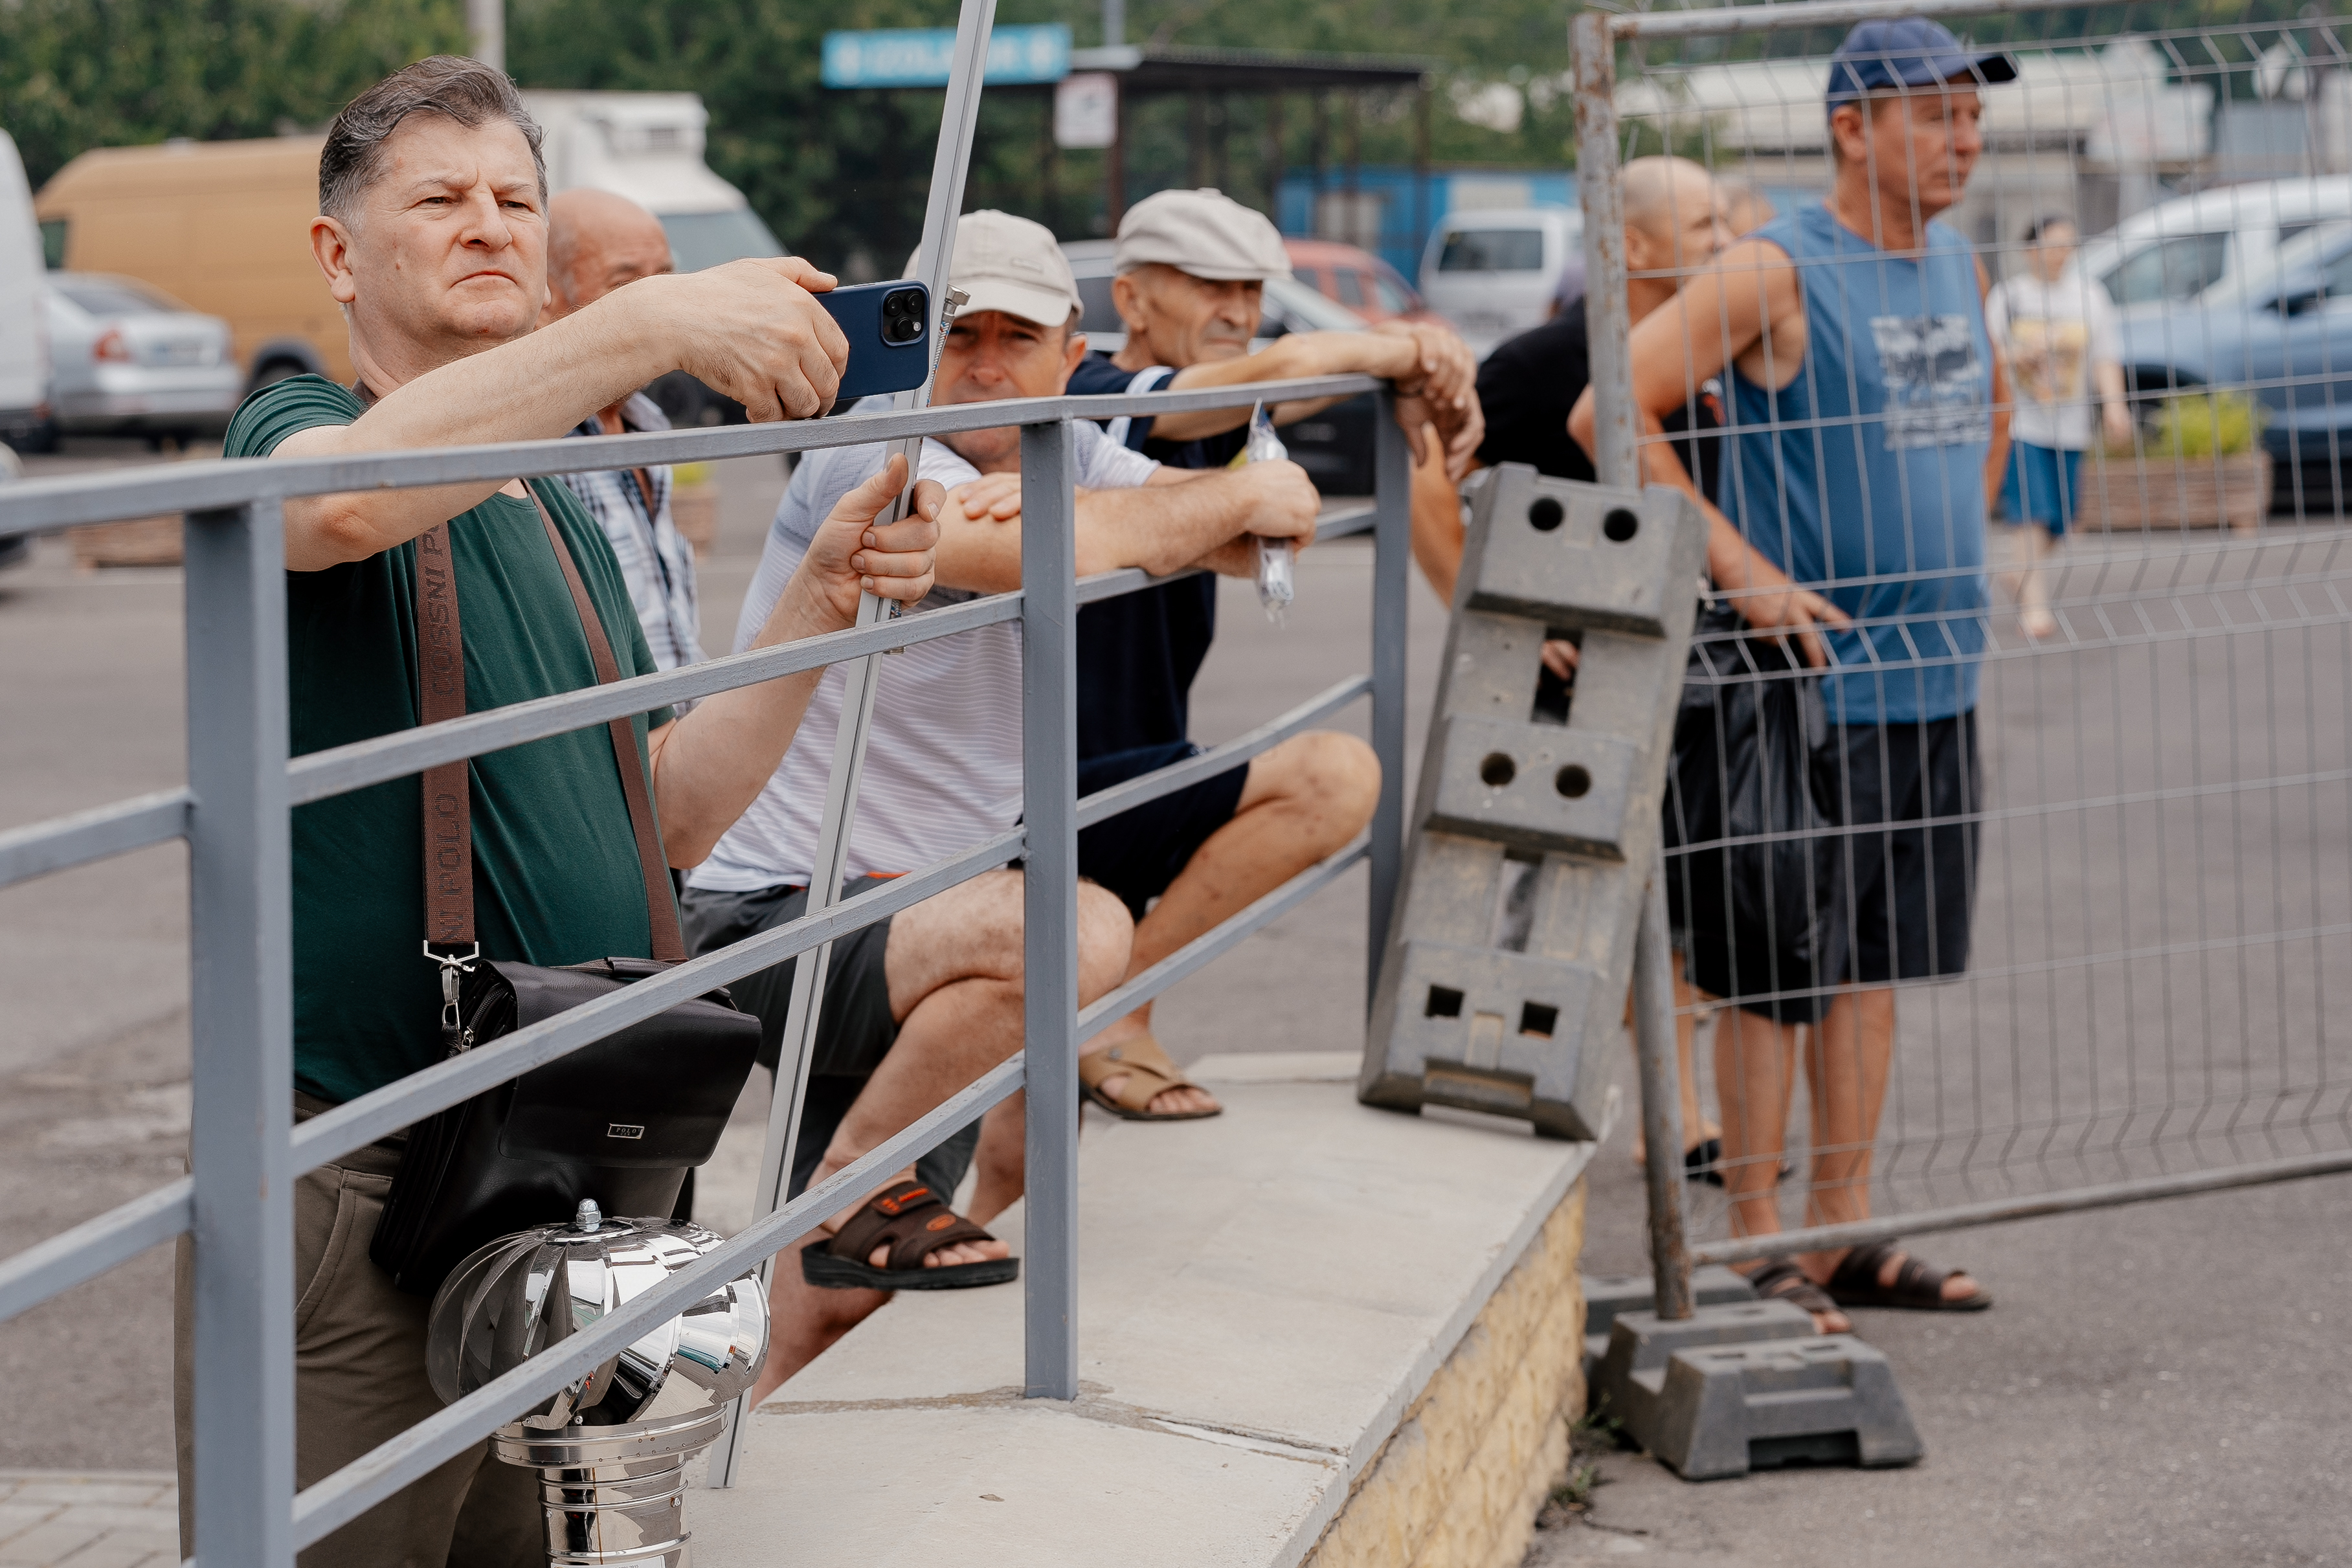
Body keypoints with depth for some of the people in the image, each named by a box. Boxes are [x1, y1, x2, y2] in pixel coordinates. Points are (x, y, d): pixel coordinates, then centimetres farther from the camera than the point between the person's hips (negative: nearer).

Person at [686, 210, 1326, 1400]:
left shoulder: (1064, 459, 9)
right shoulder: (870, 459, -15)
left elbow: (1255, 534, -1)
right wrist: (1241, 499, -17)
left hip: (909, 925, 8)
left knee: (835, 1325, 9)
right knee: (1077, 934, -32)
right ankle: (851, 1197, -15)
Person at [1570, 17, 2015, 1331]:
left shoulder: (1959, 268, 11)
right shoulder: (1777, 273, -12)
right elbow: (1607, 414, -17)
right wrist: (1741, 568, -17)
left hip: (1936, 686, 7)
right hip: (1813, 682, -7)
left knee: (1876, 965, 13)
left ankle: (1846, 1232, 21)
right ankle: (1758, 1249, 6)